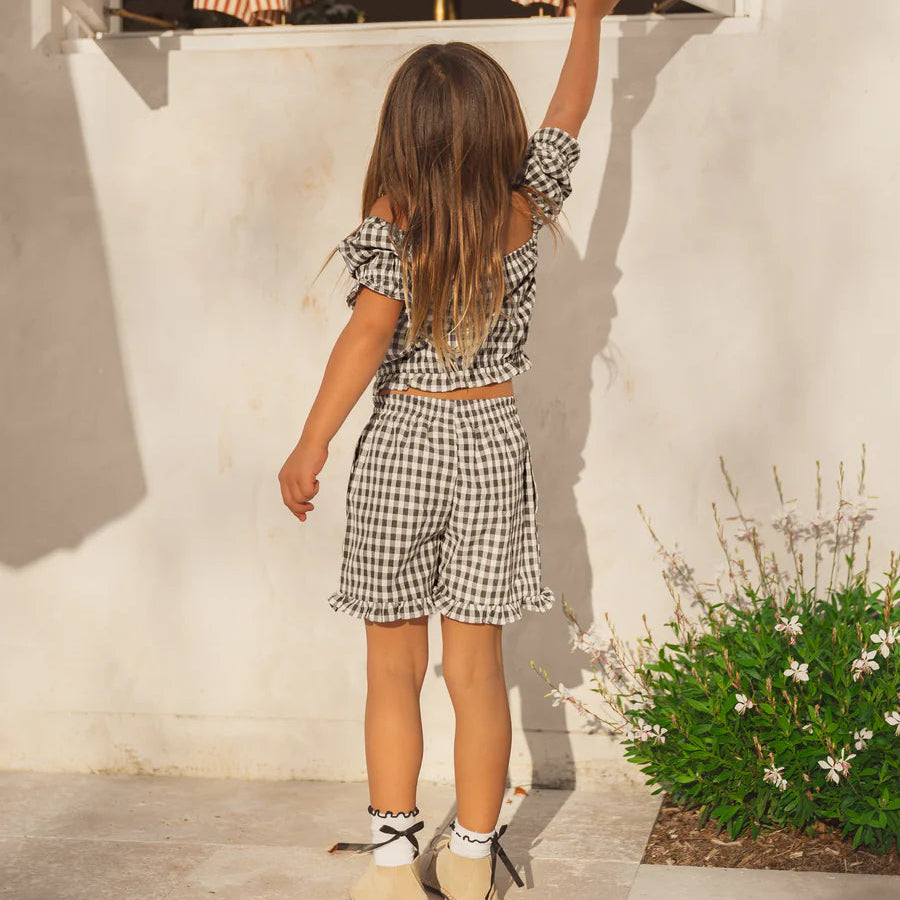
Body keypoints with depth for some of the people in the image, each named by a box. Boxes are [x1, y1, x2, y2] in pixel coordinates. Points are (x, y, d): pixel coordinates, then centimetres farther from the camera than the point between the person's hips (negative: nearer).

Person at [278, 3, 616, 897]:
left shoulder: (390, 221, -10)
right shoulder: (523, 210, -2)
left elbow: (367, 333, -20)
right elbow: (566, 116, 14)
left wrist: (309, 449, -18)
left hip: (401, 447, -2)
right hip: (492, 445, 2)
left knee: (394, 667, 7)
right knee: (476, 668, 8)